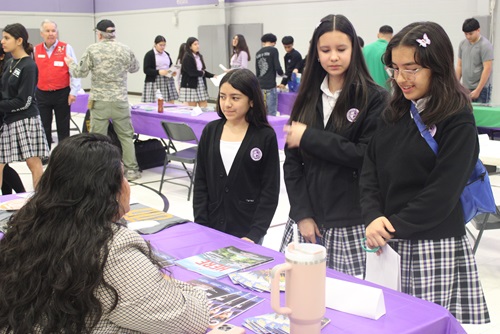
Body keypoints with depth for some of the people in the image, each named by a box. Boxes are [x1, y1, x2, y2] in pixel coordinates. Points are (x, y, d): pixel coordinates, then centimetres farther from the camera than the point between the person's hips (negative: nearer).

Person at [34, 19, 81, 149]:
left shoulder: (66, 48, -2)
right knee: (44, 128, 7)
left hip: (62, 94, -2)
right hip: (42, 94, 2)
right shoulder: (36, 50, 5)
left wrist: (73, 92, -9)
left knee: (63, 128, 7)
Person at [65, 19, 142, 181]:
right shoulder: (125, 50, 0)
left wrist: (70, 64, 19)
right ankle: (131, 169, 10)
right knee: (126, 135, 10)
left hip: (99, 101, -1)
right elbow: (135, 68, 16)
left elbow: (80, 73, -1)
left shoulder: (92, 50, -5)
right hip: (120, 100, 2)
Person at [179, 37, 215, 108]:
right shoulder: (187, 58, -12)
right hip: (190, 85, -7)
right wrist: (201, 73, -3)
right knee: (192, 108, -1)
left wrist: (212, 76, 1)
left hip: (201, 84, 7)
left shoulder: (199, 56, 10)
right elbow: (191, 72, -18)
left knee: (204, 107, 4)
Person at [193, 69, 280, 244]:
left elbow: (270, 191, -7)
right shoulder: (210, 131, 3)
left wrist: (255, 234, -13)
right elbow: (200, 183, 4)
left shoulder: (266, 136, -7)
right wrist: (201, 226, -3)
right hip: (212, 227, 3)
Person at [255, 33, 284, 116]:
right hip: (270, 86, -6)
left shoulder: (258, 53, 13)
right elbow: (277, 67, -10)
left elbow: (257, 72, 15)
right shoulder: (273, 50, -4)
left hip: (260, 86, 6)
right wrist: (281, 73, 10)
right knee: (271, 113, -3)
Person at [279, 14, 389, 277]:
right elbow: (292, 161, 6)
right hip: (308, 218, 4)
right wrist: (302, 213, -4)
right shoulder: (307, 97, 10)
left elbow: (367, 156, -13)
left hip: (351, 224, -3)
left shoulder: (374, 98, -3)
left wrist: (309, 137, -11)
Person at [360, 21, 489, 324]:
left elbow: (443, 192, -15)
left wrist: (393, 226, -15)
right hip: (387, 241, 5)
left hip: (435, 245, -5)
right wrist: (373, 217, -11)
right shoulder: (393, 114, 9)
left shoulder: (458, 121, -8)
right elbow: (370, 172, 5)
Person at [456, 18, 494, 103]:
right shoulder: (463, 44, 10)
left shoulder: (485, 45, -10)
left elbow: (487, 69, -14)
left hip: (481, 89, -6)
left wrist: (478, 90, -17)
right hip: (465, 88, 6)